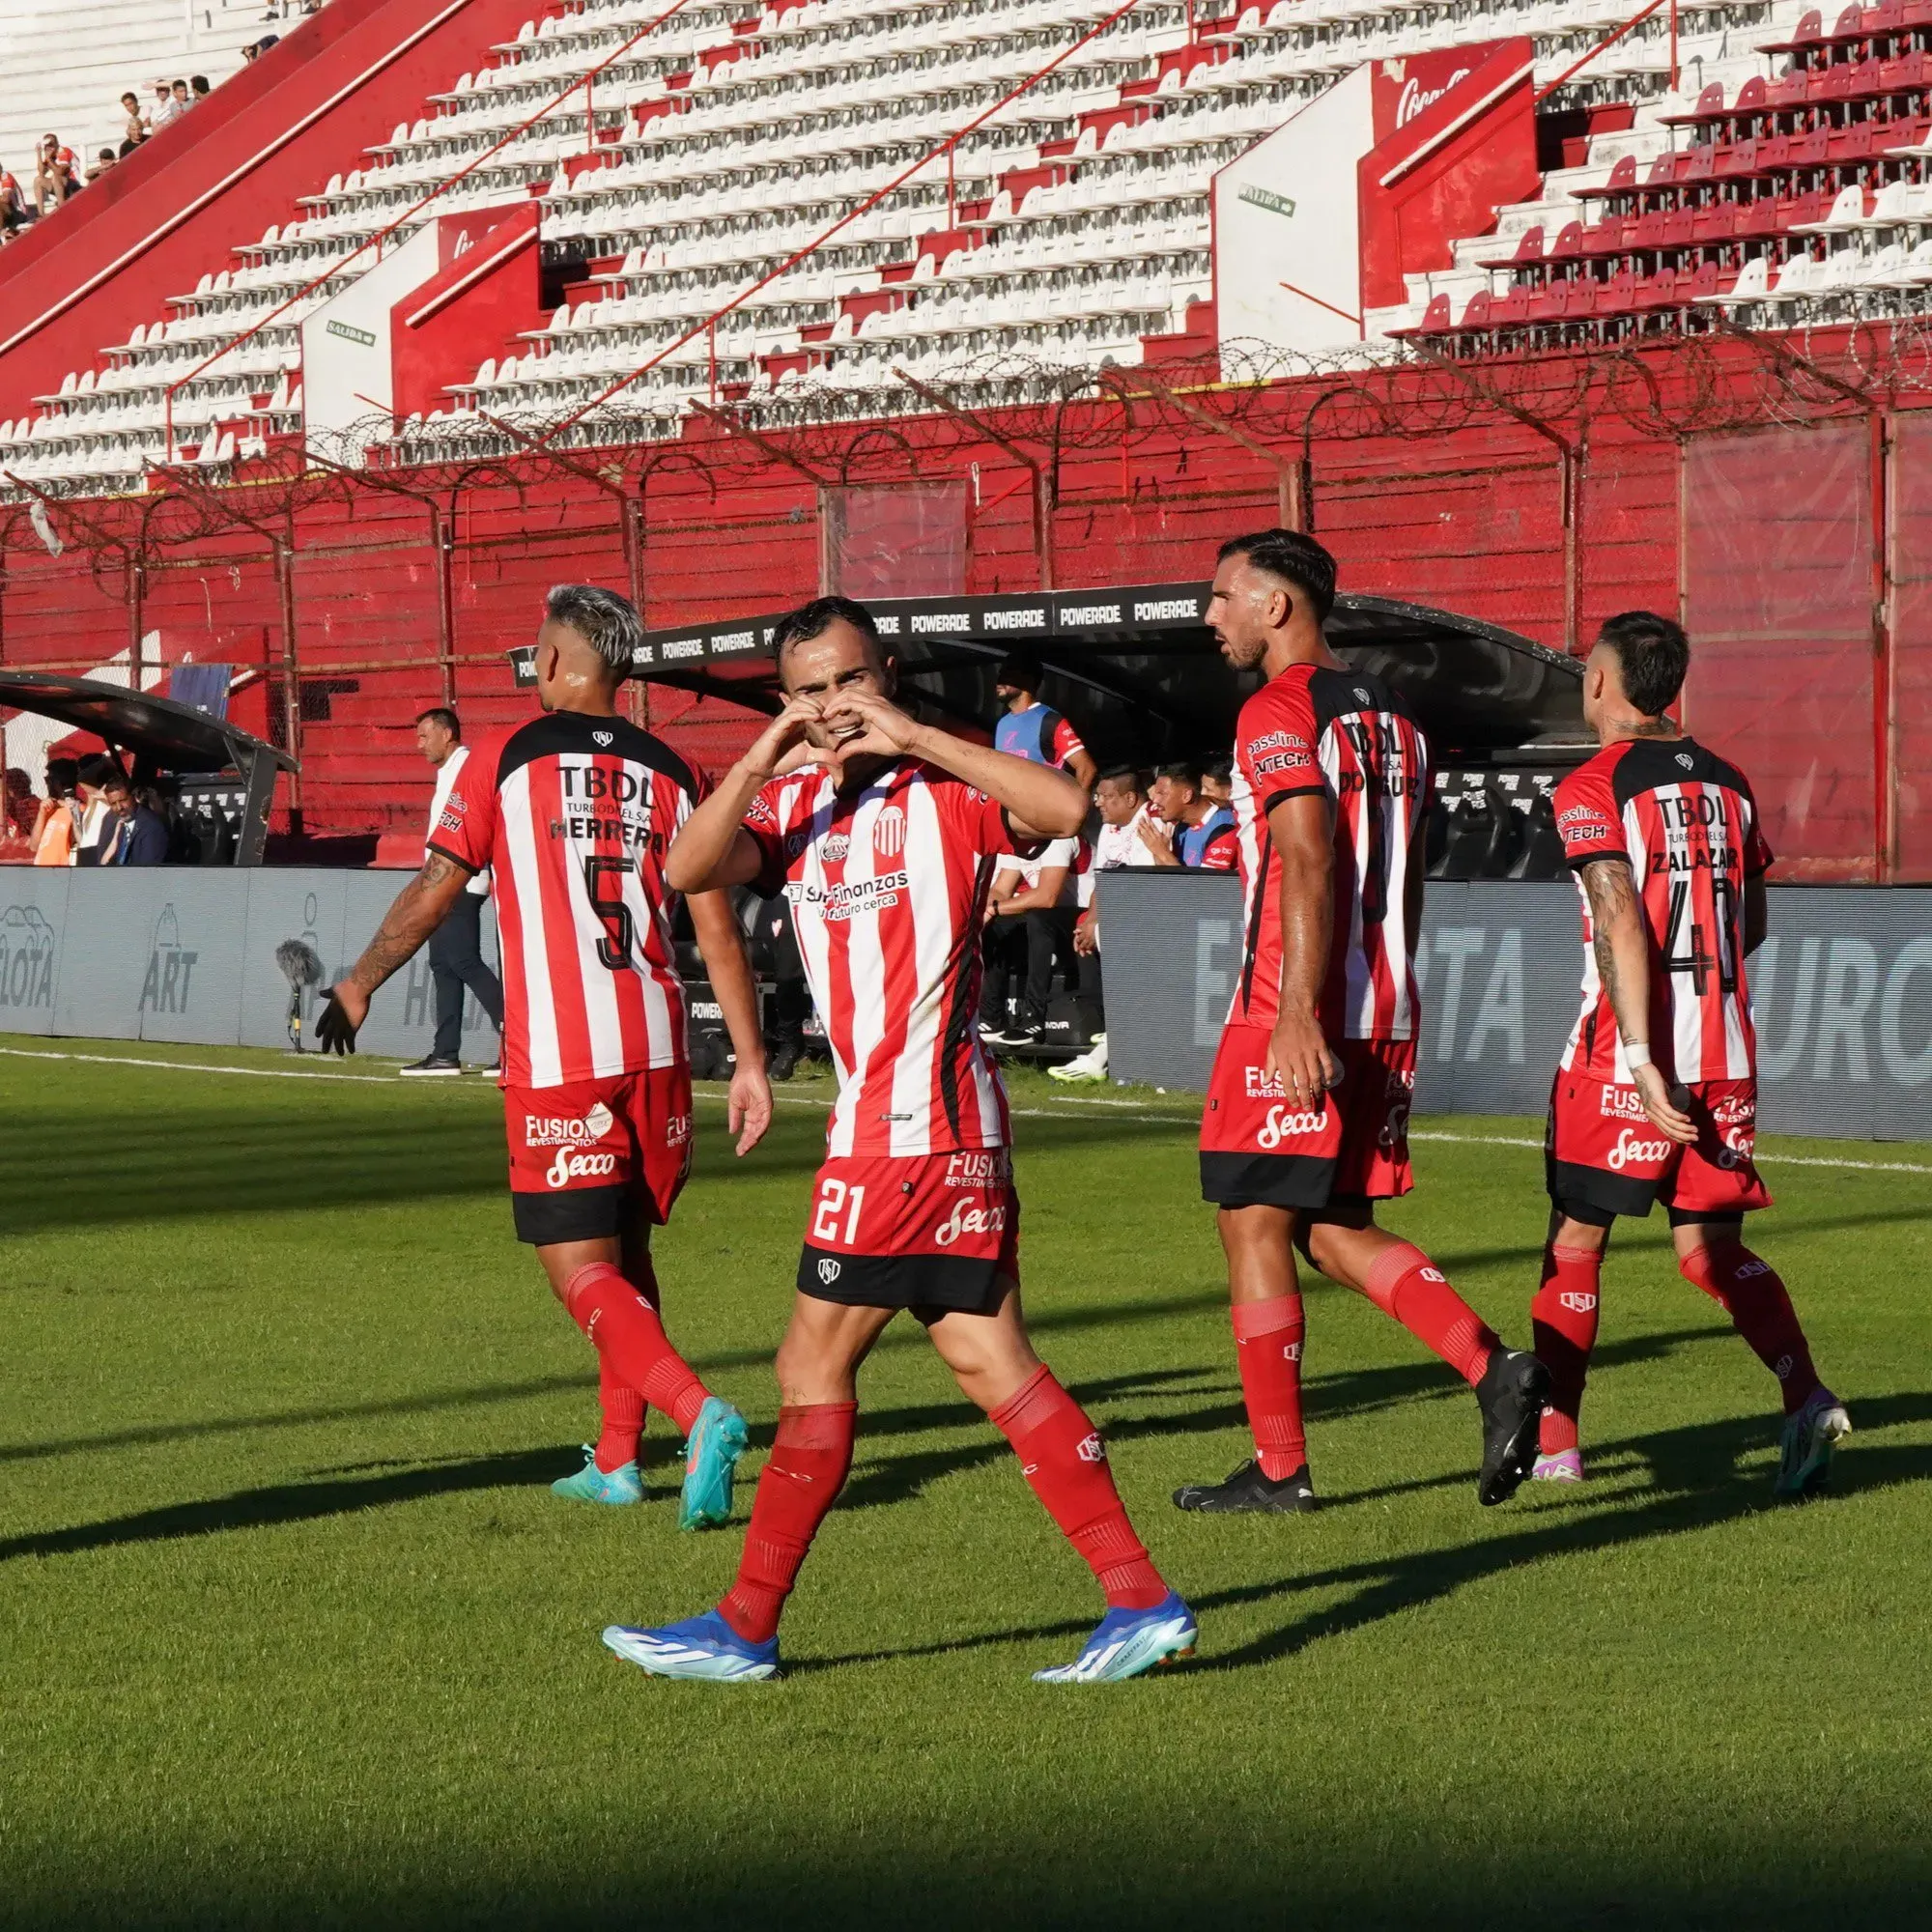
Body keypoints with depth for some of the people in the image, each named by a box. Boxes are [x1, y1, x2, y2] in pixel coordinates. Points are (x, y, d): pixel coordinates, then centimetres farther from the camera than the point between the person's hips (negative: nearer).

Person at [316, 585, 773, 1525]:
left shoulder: (505, 760, 0)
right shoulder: (668, 773, 9)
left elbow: (432, 892, 0)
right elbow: (717, 928, 5)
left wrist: (359, 983, 14)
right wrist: (751, 1062, 8)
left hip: (557, 1058, -4)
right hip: (656, 1044, 4)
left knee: (583, 1272, -4)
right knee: (626, 1249, 19)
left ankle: (698, 1412, -25)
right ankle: (617, 1461, 24)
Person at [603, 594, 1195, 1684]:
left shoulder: (947, 790, -5)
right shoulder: (793, 806, 14)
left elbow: (1068, 807, -24)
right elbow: (690, 871, -3)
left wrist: (913, 736, -19)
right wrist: (768, 752, -12)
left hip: (914, 1124, -8)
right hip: (889, 1120, 8)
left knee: (816, 1362, -2)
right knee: (989, 1358, 6)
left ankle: (747, 1627, 7)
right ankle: (1143, 1603, 7)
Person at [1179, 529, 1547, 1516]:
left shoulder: (1279, 713, -10)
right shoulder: (1391, 715, 17)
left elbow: (1310, 867, -21)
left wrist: (1297, 1014, -26)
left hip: (1299, 1020, -8)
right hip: (1386, 1016, 8)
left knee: (1254, 1225, 1)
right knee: (1337, 1229, 13)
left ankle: (1279, 1467, 6)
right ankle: (1493, 1369, -4)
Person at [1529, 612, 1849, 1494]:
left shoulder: (1592, 789, -9)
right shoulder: (1727, 782, 10)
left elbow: (1621, 925, -19)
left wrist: (1642, 1061, -23)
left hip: (1624, 1057, -5)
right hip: (1726, 1051, 5)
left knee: (1575, 1242, 9)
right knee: (1713, 1248, 10)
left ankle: (1554, 1441, 14)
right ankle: (1808, 1398, -11)